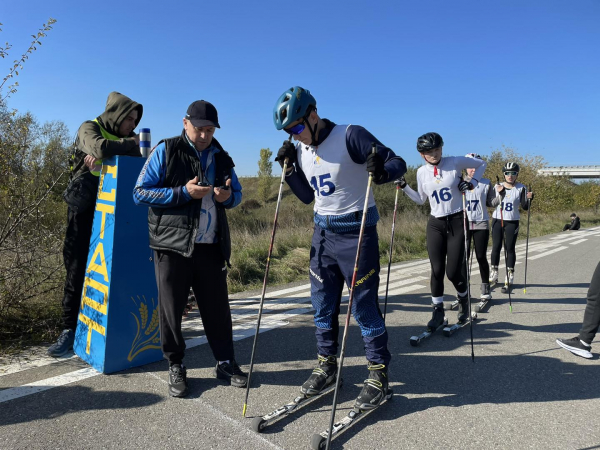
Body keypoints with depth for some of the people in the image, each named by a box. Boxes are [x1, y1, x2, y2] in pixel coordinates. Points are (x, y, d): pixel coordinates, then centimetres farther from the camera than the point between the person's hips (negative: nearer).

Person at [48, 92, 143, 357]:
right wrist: (128, 143, -9)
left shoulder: (127, 138, 14)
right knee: (77, 268, -1)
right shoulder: (89, 128, -1)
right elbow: (100, 148, -24)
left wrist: (103, 158, -17)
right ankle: (70, 329, 6)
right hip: (85, 207, -4)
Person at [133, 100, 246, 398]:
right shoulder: (165, 151, -1)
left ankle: (225, 363, 25)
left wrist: (228, 195, -4)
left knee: (217, 307, 9)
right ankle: (175, 367, 24)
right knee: (171, 308, 6)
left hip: (211, 247, 4)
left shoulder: (221, 157, 12)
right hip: (172, 245, -3)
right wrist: (183, 192, -17)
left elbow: (237, 193, 21)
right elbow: (140, 193, -6)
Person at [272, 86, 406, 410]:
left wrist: (381, 171, -33)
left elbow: (398, 164, -11)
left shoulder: (350, 136, -14)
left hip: (356, 232, -6)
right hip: (322, 233, 7)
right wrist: (289, 169, 2)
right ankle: (326, 364, 31)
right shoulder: (300, 150, 7)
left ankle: (378, 373, 19)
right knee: (322, 305, 13)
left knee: (364, 306, 2)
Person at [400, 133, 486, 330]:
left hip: (457, 222, -2)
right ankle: (438, 311, 12)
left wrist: (472, 183, -5)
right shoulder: (421, 172, 3)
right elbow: (420, 200, 14)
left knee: (453, 271, -4)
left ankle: (464, 299, 29)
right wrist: (404, 187, 1)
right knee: (436, 270, -3)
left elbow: (481, 164, 9)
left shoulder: (455, 162, -6)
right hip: (435, 224, 3)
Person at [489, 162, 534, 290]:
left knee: (510, 248, -1)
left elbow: (525, 207, -4)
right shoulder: (497, 186, 3)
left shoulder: (521, 188, 0)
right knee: (496, 247, 3)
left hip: (512, 222, -1)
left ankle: (510, 274, 8)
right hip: (497, 219, 1)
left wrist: (529, 199, -23)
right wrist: (498, 194, -18)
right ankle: (494, 273, 13)